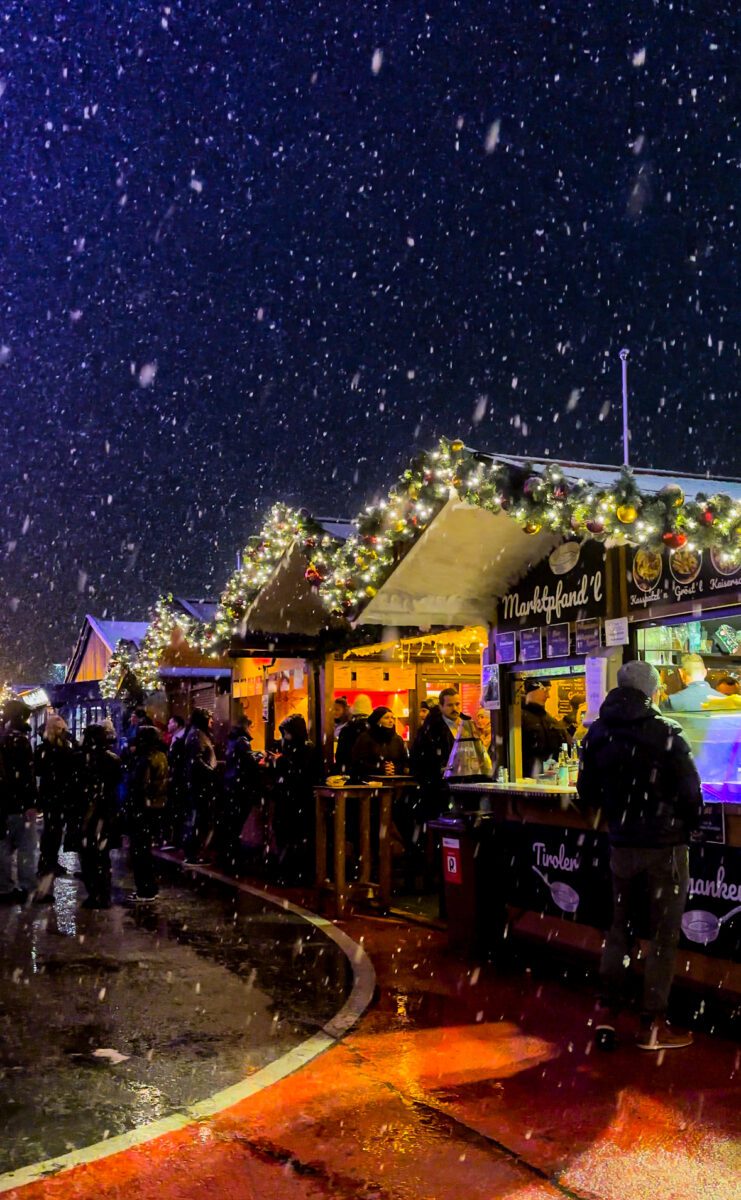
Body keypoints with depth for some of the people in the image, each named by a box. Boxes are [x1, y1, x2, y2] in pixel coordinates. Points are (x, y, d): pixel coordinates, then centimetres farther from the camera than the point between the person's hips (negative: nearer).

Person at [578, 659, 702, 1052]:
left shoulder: (597, 734, 1)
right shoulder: (666, 734, -16)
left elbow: (588, 793, 7)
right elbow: (691, 792, -13)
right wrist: (689, 828, 5)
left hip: (621, 846, 5)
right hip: (665, 846, -5)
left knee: (619, 927, 17)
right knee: (663, 935, 6)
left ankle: (607, 1014, 18)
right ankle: (652, 1026, 12)